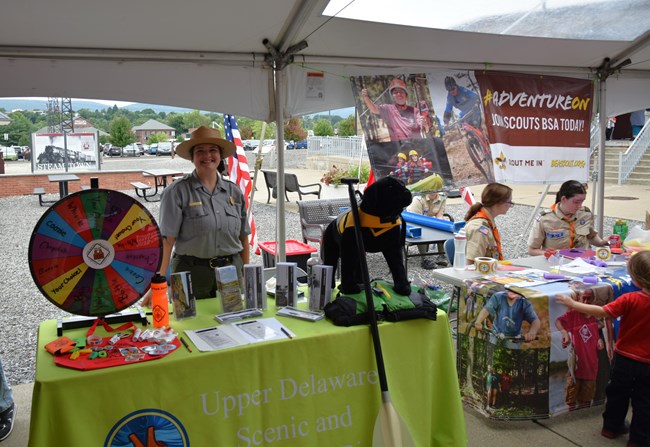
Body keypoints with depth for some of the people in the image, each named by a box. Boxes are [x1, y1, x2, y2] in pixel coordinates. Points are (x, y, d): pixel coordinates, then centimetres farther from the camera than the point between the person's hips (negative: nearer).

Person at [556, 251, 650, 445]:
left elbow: (602, 312, -24)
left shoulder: (630, 300, -22)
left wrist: (573, 304, -18)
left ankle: (611, 427, 37)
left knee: (617, 394, 21)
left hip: (624, 358, 0)